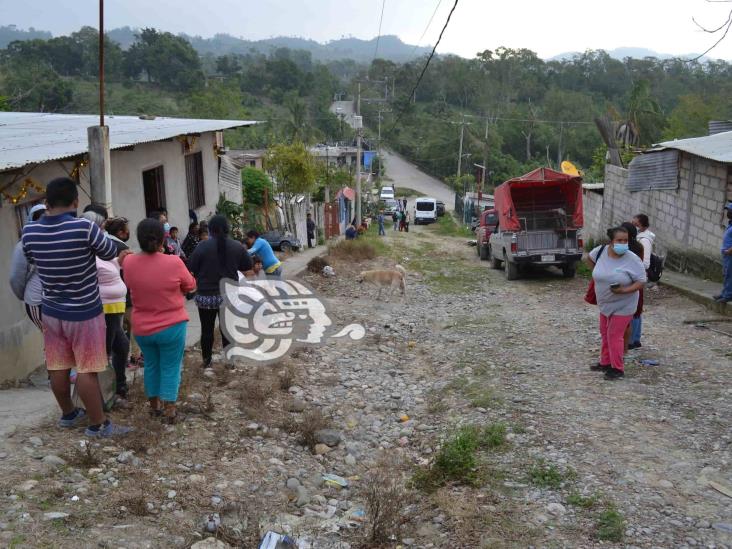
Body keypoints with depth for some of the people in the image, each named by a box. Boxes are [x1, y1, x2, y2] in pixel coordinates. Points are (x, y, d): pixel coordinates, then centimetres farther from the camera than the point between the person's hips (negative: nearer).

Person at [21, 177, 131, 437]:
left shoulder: (29, 232, -8)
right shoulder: (84, 228, -23)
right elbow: (111, 253, -5)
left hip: (51, 311, 5)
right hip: (85, 313, -5)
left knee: (57, 366, 16)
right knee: (86, 370, 3)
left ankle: (68, 414, 34)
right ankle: (98, 424, 13)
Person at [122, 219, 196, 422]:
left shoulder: (129, 262, -10)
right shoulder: (174, 262, -20)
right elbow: (190, 286, -2)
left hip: (141, 328, 3)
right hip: (172, 326, -3)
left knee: (151, 365, 21)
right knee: (170, 367, 9)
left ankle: (154, 405, 32)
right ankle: (170, 410, 12)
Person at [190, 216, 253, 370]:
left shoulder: (203, 246, -12)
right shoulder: (237, 246, -4)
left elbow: (191, 269, -10)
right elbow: (248, 267, 6)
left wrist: (203, 274, 10)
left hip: (206, 295, -2)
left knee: (207, 329, 10)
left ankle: (207, 361, 20)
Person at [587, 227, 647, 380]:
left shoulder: (633, 260, -20)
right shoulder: (601, 251, -8)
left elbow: (641, 281, -16)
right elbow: (591, 258, 15)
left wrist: (624, 290, -30)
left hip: (622, 305, -6)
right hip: (605, 303, 6)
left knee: (614, 335, -5)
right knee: (605, 333, 17)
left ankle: (617, 368, 7)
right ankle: (605, 363, 32)